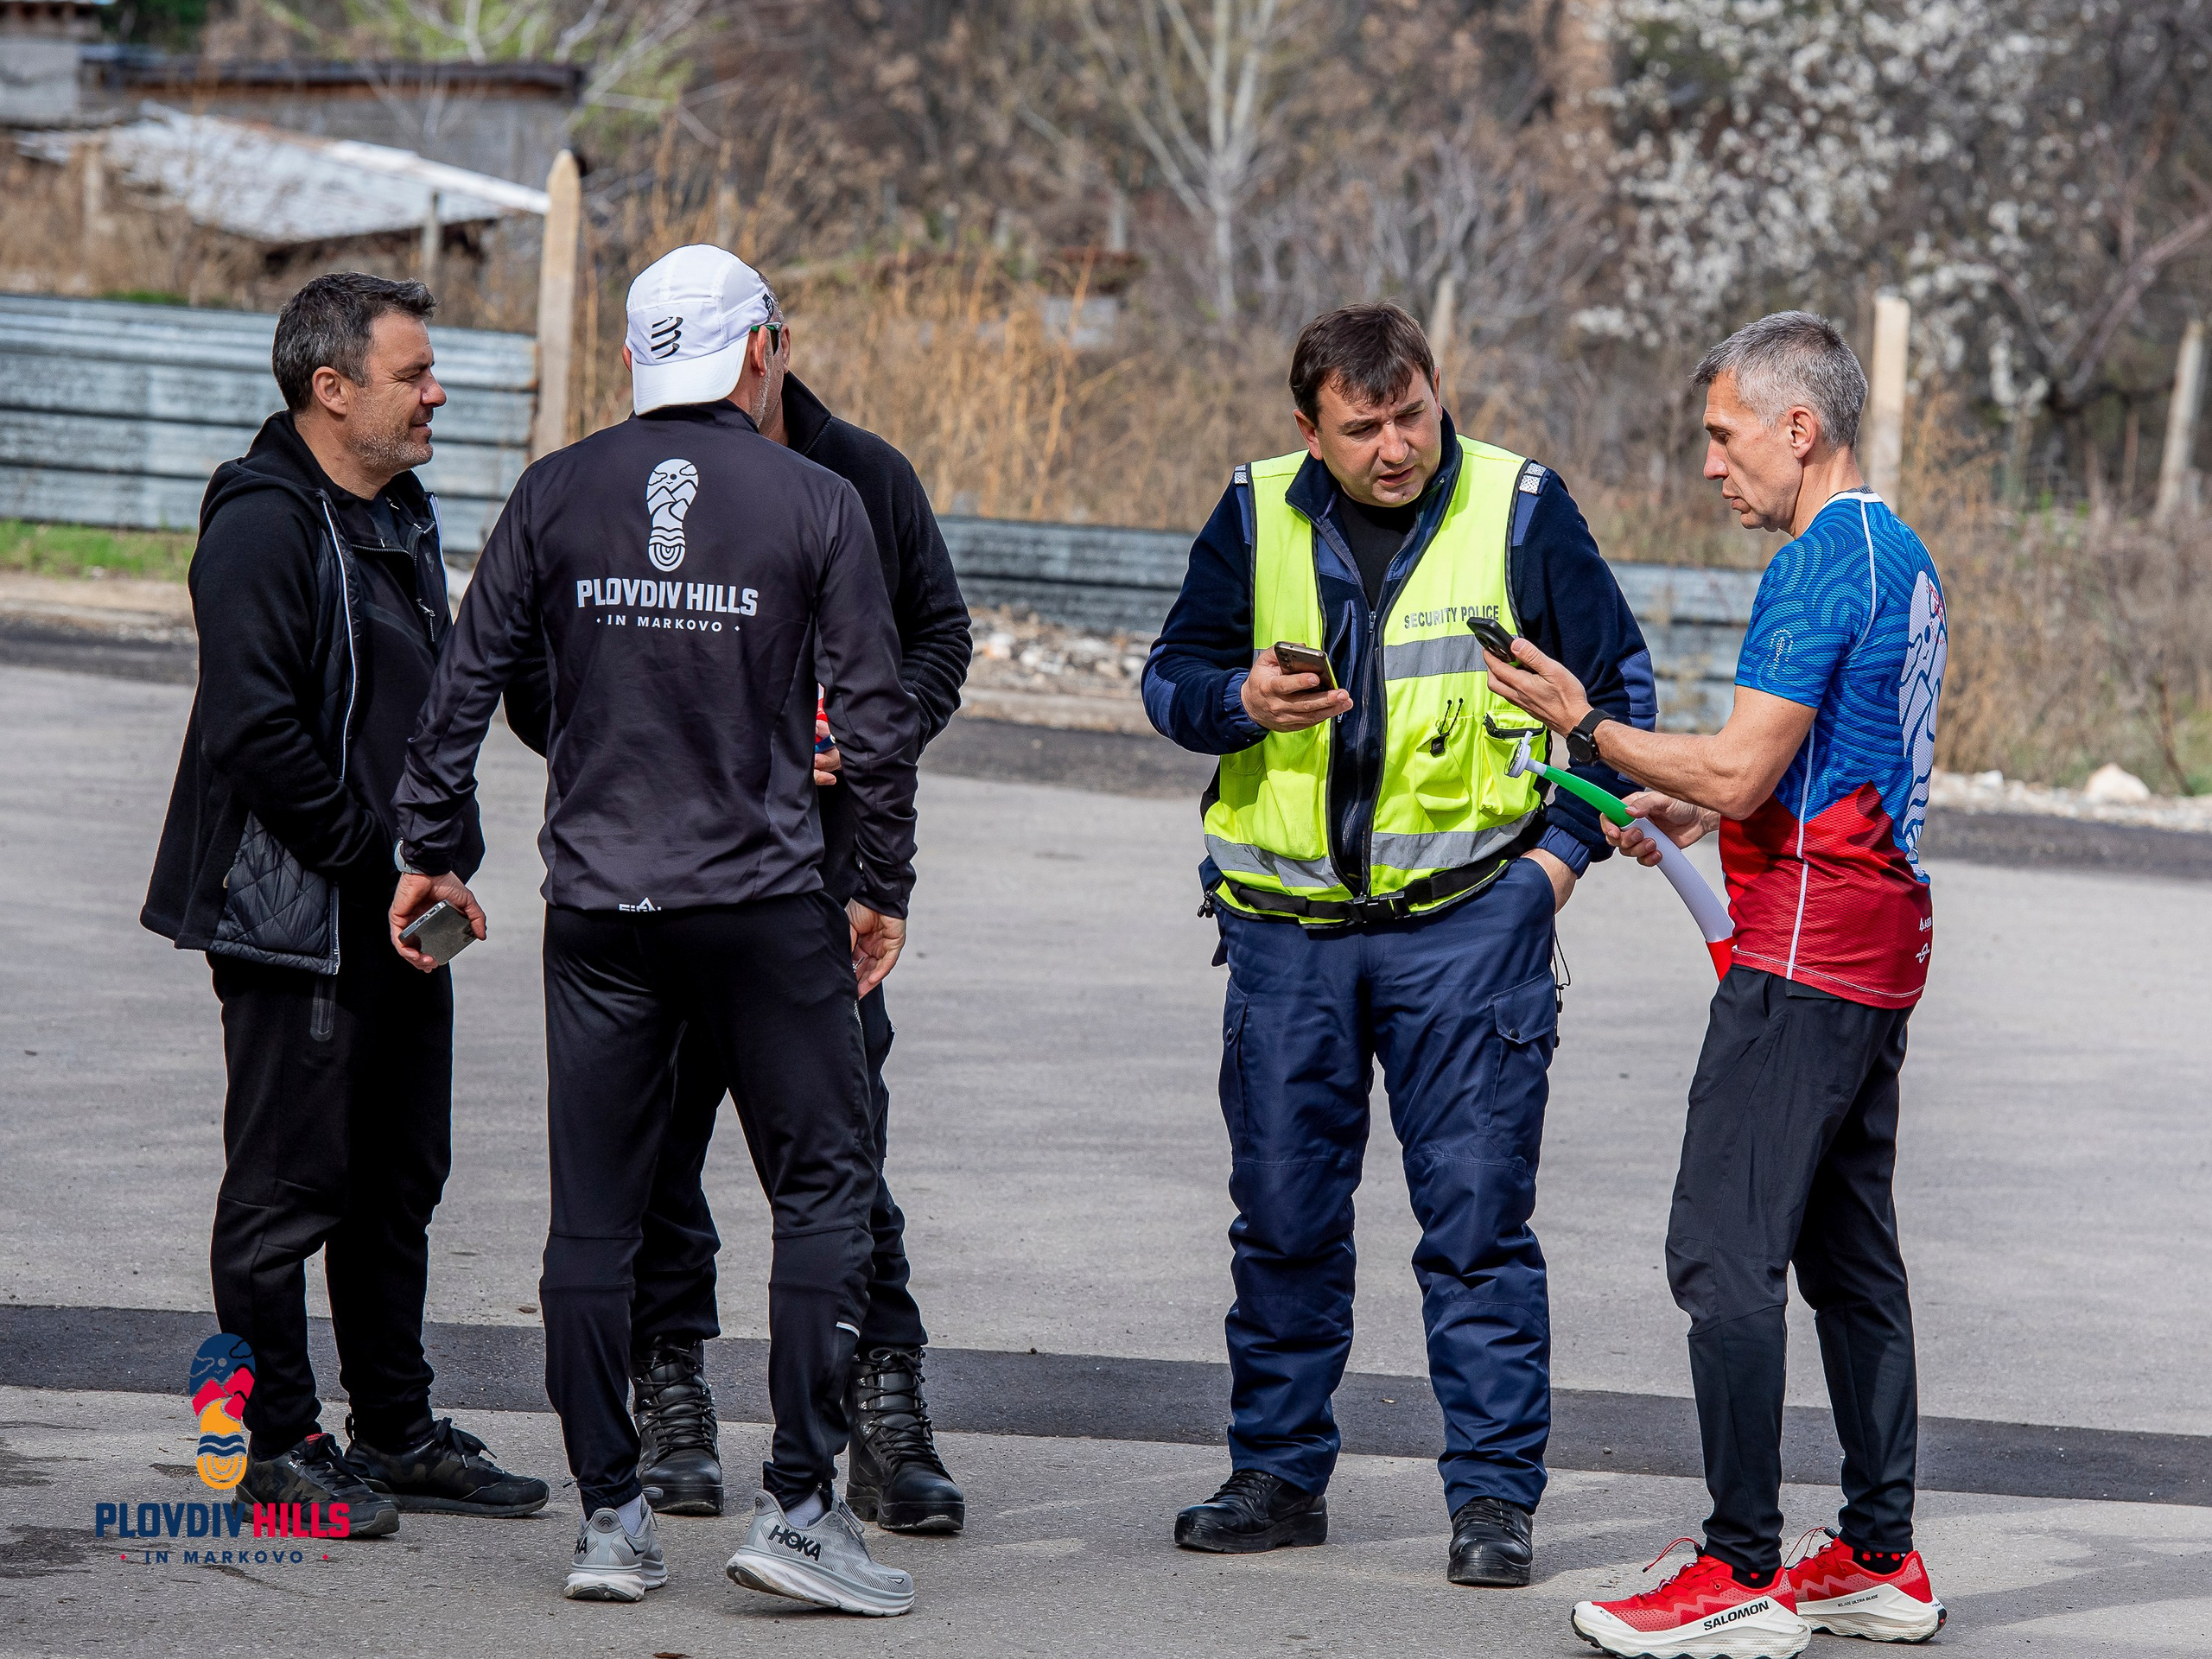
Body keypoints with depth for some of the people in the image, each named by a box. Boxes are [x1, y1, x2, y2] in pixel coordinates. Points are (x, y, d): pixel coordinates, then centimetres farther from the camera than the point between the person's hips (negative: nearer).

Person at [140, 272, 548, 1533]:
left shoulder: (402, 517, 15)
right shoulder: (266, 527, -15)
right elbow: (254, 729, -22)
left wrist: (445, 846, 10)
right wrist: (375, 852, -19)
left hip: (403, 910, 9)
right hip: (296, 914, -9)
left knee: (399, 1180, 14)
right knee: (290, 1185, -3)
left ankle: (398, 1430, 22)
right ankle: (281, 1444, 4)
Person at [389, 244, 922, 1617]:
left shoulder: (557, 496, 3)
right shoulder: (816, 505, -3)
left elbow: (468, 685, 4)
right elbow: (876, 714, -3)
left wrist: (433, 852, 14)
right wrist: (886, 886, 8)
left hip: (598, 911, 3)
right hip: (766, 907, -3)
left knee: (594, 1219, 8)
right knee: (826, 1192, 5)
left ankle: (611, 1519, 9)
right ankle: (799, 1507, -3)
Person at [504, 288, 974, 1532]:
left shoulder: (869, 481, 2)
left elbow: (942, 631, 12)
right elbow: (534, 682, 1)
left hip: (823, 870, 0)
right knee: (658, 1148, 6)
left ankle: (887, 1421, 4)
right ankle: (674, 1414, 18)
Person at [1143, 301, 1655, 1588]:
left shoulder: (1519, 507, -2)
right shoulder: (1257, 516, 4)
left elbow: (1620, 682, 6)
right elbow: (1173, 675, 12)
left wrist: (1564, 846, -2)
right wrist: (1239, 701, -11)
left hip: (1467, 915, -3)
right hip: (1289, 925, 3)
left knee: (1478, 1216, -4)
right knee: (1285, 1215, 9)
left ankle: (1496, 1494, 2)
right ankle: (1280, 1475, 21)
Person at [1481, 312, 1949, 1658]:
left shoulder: (1821, 566, -15)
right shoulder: (1904, 560, 17)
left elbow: (1743, 773, -18)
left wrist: (1585, 722, -8)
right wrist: (1692, 810, 19)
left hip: (1803, 951, -10)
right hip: (1881, 953, 10)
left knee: (1725, 1254, -10)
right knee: (1850, 1255, 12)